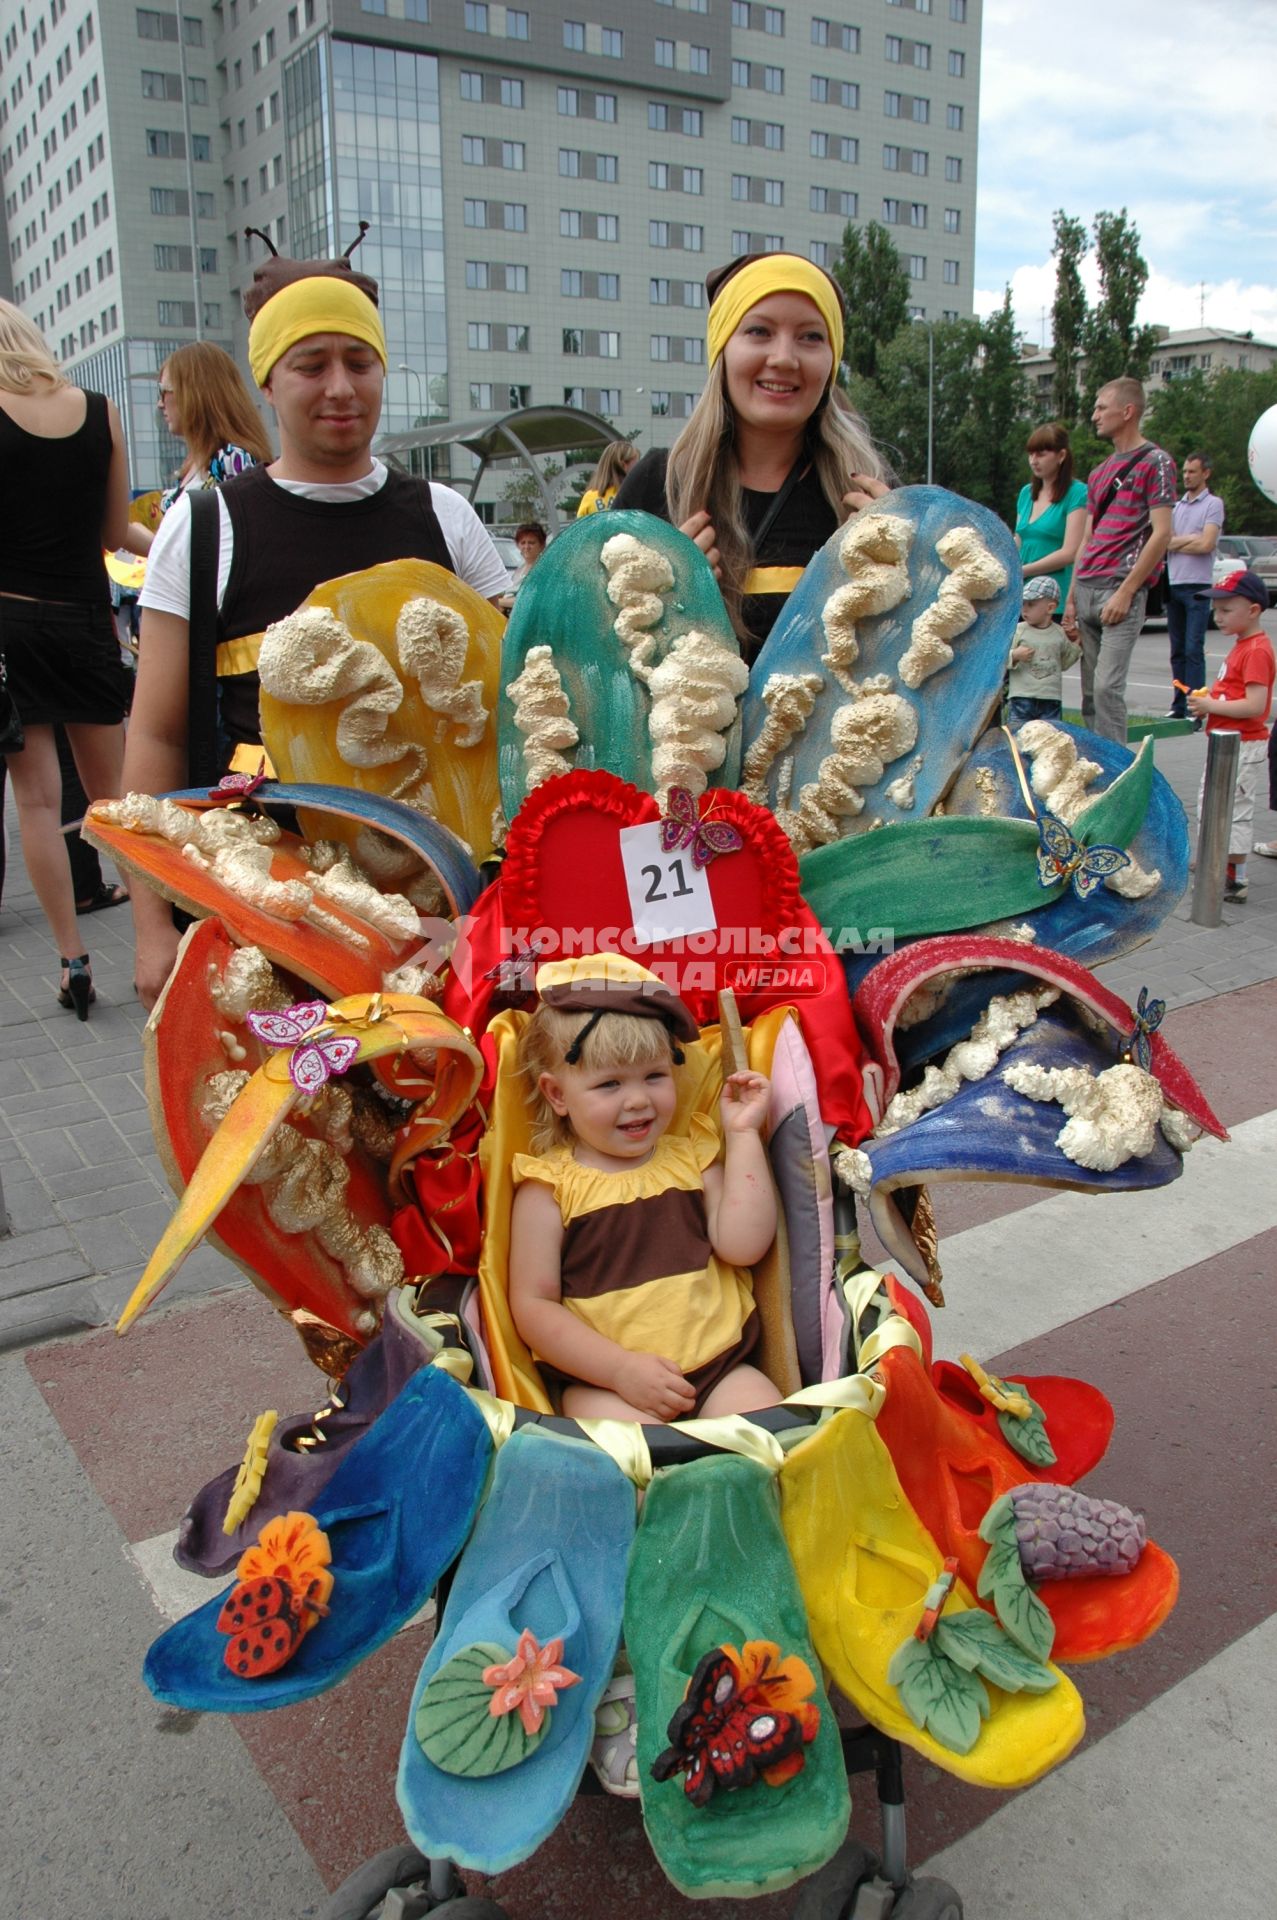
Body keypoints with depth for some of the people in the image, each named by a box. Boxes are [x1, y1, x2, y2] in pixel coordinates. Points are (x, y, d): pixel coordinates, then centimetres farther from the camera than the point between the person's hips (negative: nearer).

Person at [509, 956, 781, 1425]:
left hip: (720, 1366, 4)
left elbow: (743, 1245, -3)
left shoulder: (690, 1157, 11)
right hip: (603, 1381, -3)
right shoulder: (550, 1185, 0)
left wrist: (743, 1134, -1)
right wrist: (622, 1370, -14)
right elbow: (533, 1304, -4)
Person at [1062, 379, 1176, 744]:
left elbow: (1161, 533, -9)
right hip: (1087, 588, 7)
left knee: (1107, 686, -15)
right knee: (1090, 691, 6)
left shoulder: (1155, 462, -1)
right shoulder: (1100, 472, 22)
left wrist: (1126, 591, -15)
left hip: (1122, 589, -7)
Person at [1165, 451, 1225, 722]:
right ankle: (1178, 706, 12)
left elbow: (1206, 545, -11)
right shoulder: (1177, 505, 17)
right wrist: (1192, 539, -6)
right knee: (1177, 651, 8)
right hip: (1173, 585, 6)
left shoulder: (1213, 504, -1)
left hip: (1197, 586, -6)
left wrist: (1176, 541, 1)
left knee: (1193, 650, -10)